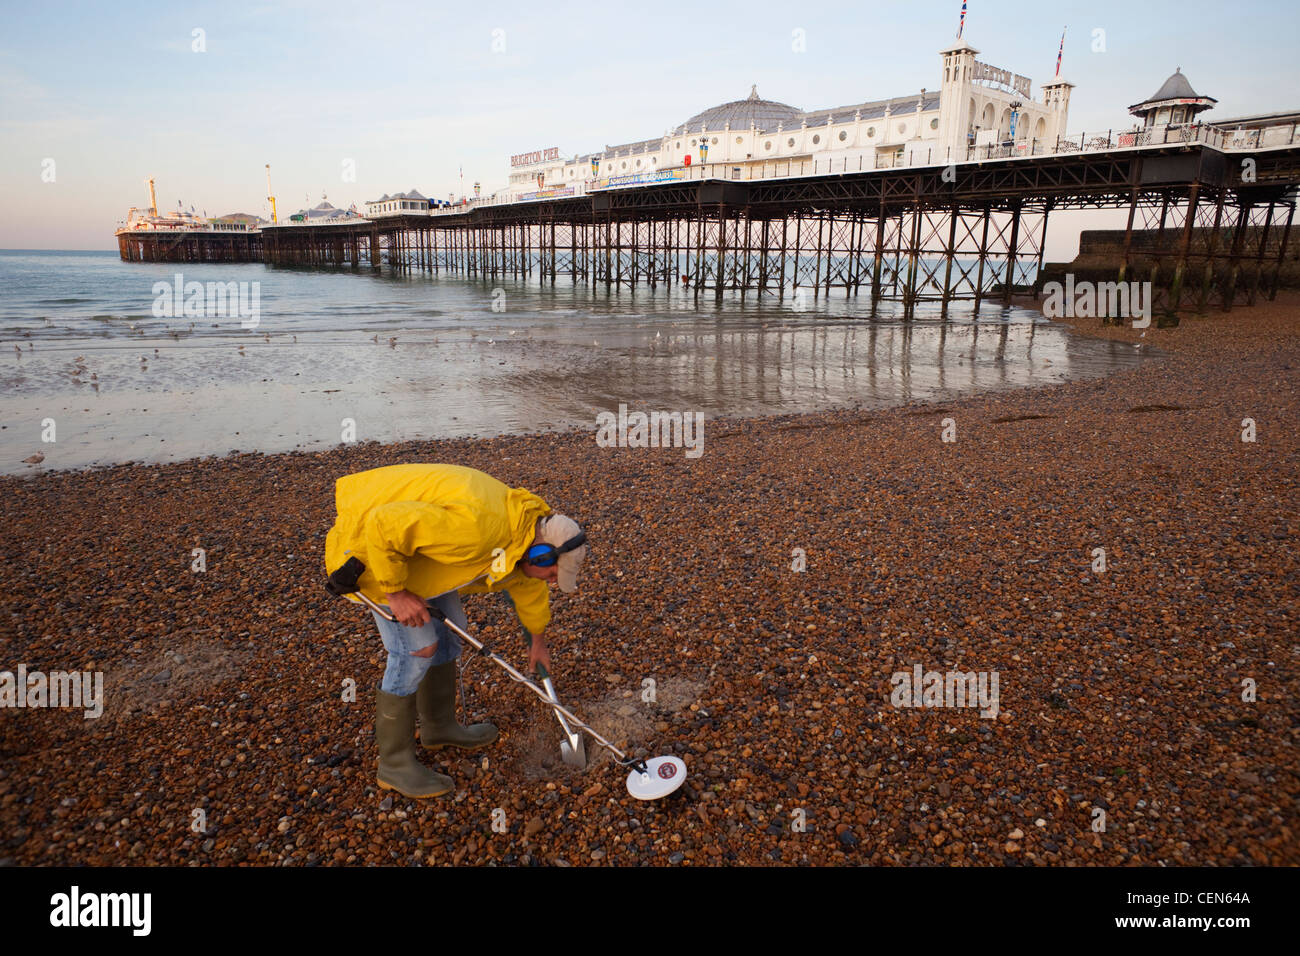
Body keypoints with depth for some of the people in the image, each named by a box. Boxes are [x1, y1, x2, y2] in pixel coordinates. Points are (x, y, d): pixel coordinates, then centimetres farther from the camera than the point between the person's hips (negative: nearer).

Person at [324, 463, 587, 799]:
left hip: (414, 543, 9)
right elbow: (383, 525, -34)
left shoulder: (524, 535, -4)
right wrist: (396, 593, -24)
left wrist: (538, 640, 31)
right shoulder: (476, 526, -37)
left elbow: (529, 586, 17)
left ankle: (440, 726, 32)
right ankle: (394, 763, 5)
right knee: (416, 647, -9)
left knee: (448, 631, 13)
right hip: (370, 543, -9)